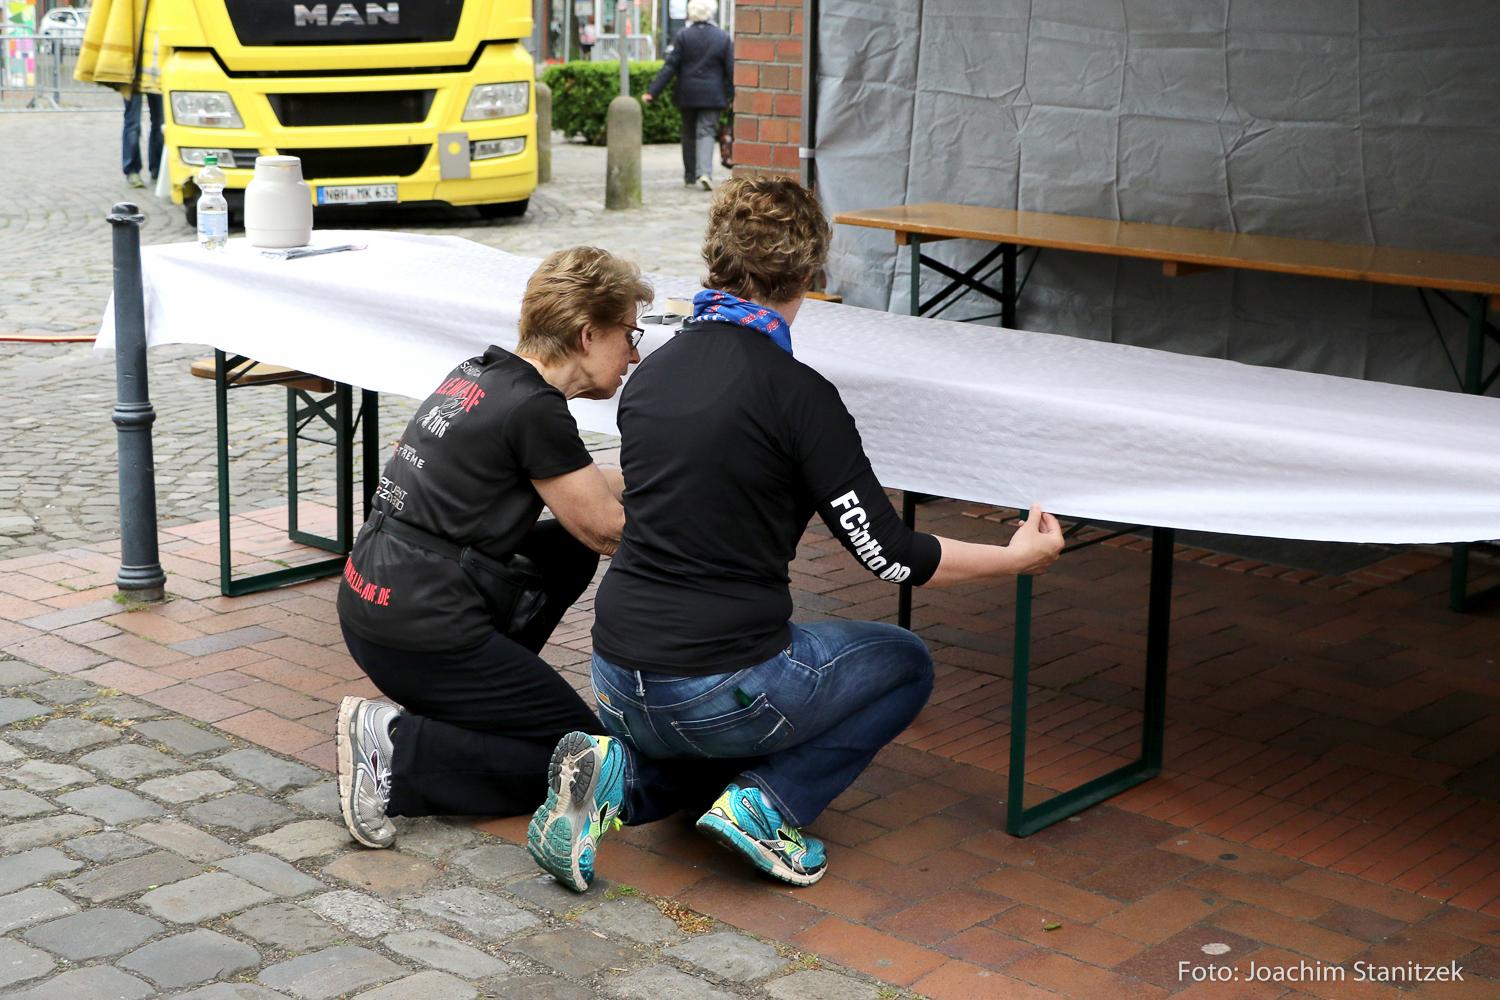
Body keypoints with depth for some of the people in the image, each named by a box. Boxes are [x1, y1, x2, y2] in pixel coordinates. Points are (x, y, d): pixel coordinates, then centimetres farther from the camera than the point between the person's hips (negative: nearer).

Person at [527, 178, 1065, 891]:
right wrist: (1016, 558, 5)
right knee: (904, 664, 19)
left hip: (619, 679, 6)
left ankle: (618, 769, 7)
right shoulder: (798, 394, -14)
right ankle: (768, 804, 0)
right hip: (725, 688, -6)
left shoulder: (649, 373, 6)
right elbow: (889, 555, -10)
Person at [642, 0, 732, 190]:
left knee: (689, 134, 14)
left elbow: (670, 66, -8)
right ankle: (705, 173, -20)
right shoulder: (723, 37, -3)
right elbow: (731, 69, -2)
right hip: (712, 95, -1)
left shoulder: (683, 36, -6)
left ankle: (690, 175, 23)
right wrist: (733, 95, 7)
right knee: (706, 132, 0)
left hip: (687, 94, 1)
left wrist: (652, 91, -6)